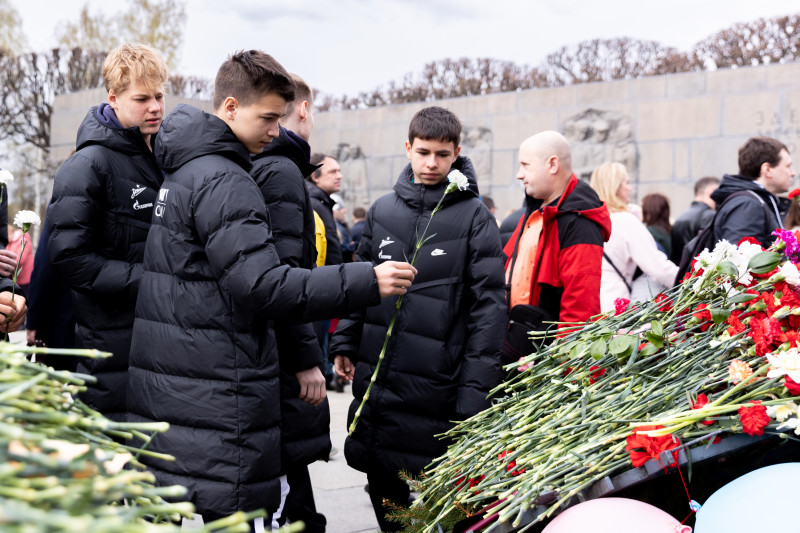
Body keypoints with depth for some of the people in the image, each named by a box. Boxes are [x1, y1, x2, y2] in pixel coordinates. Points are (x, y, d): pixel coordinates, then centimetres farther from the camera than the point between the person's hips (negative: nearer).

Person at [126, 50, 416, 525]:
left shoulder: (182, 170, 16)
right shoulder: (223, 182, -16)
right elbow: (262, 285, -23)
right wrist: (366, 282, -23)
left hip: (163, 386, 10)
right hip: (213, 393, -10)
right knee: (229, 506, -4)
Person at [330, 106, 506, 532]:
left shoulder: (474, 218, -4)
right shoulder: (382, 210, 9)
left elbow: (488, 305, -8)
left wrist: (475, 387, -14)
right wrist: (345, 343, 9)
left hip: (432, 384, -4)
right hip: (374, 378, 5)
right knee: (380, 483, 15)